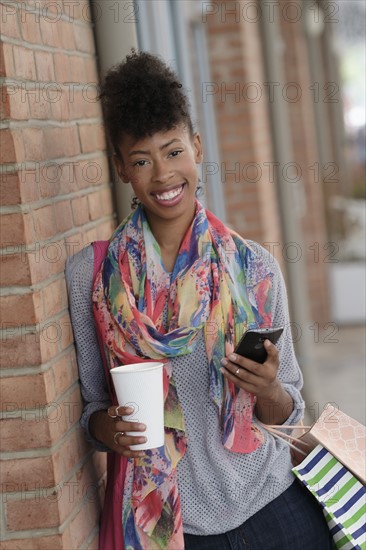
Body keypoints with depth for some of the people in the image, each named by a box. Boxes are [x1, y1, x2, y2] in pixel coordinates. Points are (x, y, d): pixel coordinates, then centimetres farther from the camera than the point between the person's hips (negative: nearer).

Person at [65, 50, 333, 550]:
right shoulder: (89, 275, -4)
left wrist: (268, 388, -19)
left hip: (271, 507, 1)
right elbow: (93, 404, 3)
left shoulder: (254, 267, -3)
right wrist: (108, 428, -18)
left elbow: (286, 414, 2)